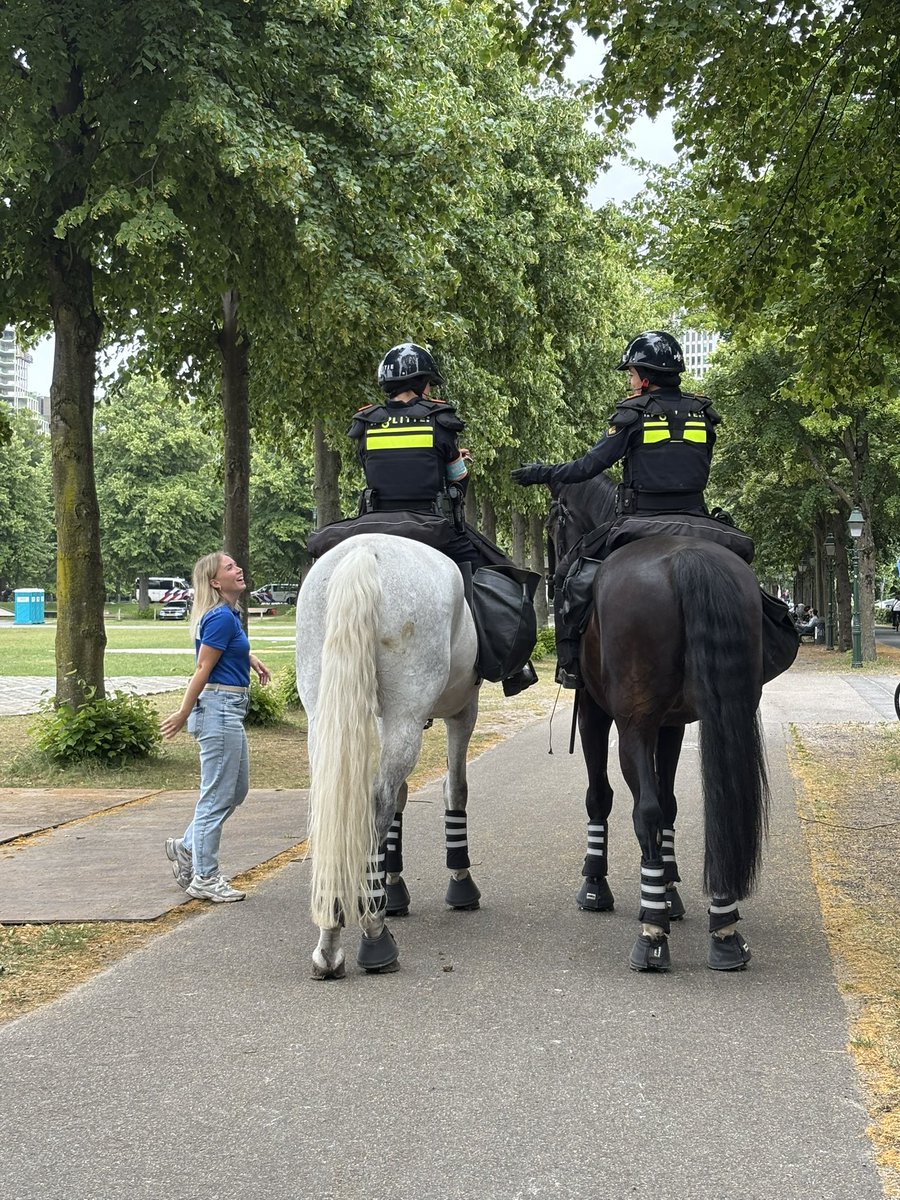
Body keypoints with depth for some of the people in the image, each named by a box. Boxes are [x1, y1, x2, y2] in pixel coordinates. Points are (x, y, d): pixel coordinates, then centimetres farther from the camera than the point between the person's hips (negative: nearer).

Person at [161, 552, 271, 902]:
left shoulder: (229, 616, 12)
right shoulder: (220, 617, -17)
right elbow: (203, 669, -15)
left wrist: (252, 659, 23)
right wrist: (183, 714, -13)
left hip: (229, 711, 10)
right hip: (218, 708, -10)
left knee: (236, 790, 18)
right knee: (218, 796, -3)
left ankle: (185, 847, 26)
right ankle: (205, 878, 4)